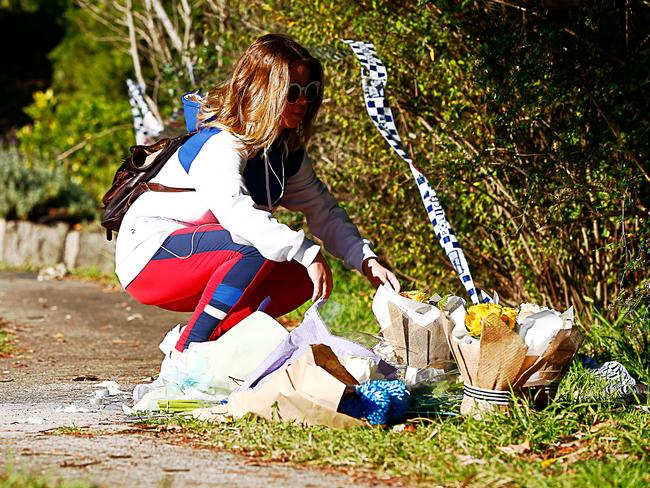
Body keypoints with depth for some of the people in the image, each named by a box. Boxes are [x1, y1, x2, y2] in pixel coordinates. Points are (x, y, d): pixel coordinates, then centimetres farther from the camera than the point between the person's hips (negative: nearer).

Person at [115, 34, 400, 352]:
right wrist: (308, 253, -48)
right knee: (258, 248, -31)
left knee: (300, 277, -5)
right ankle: (187, 352, -23)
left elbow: (322, 210, 6)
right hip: (147, 256, -9)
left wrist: (366, 259, -11)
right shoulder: (220, 145, -24)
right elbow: (237, 211, -42)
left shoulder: (287, 152, 5)